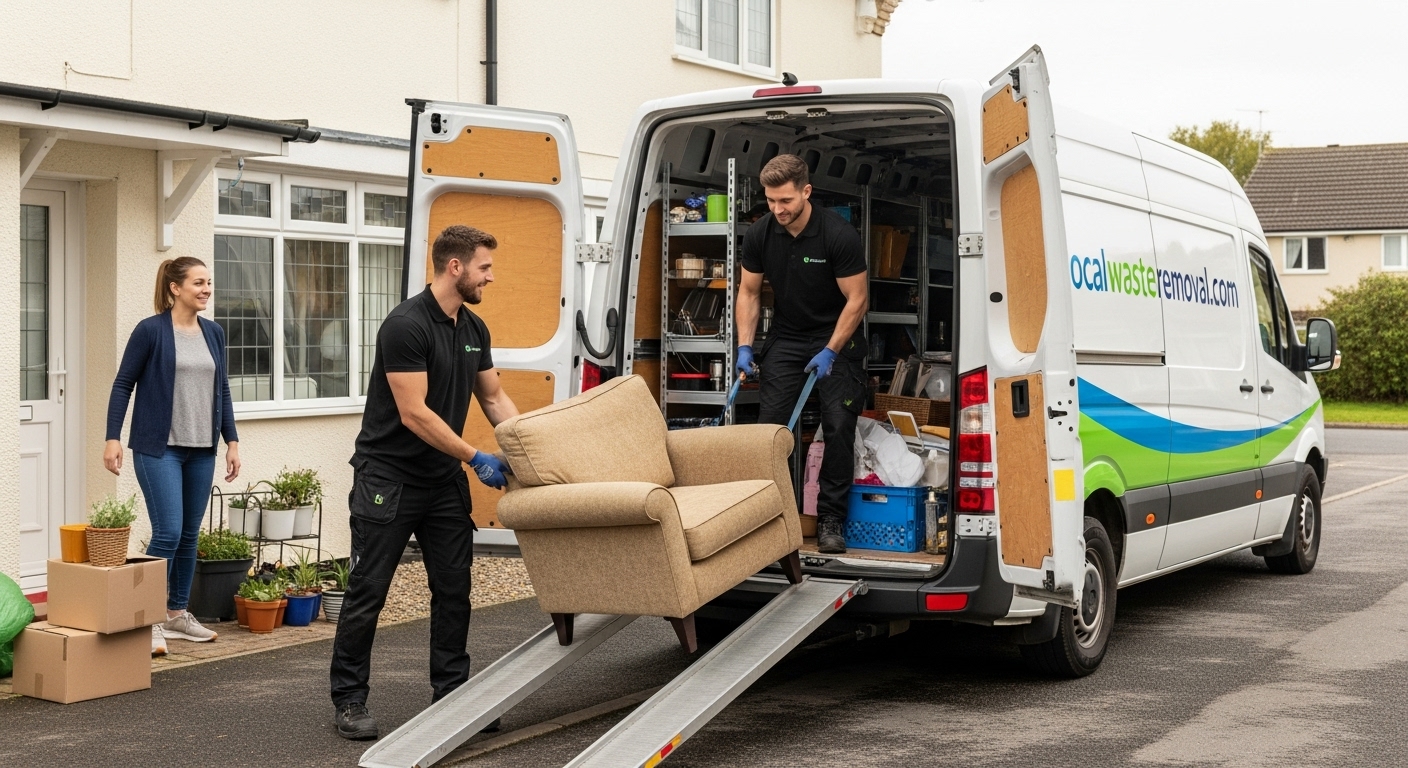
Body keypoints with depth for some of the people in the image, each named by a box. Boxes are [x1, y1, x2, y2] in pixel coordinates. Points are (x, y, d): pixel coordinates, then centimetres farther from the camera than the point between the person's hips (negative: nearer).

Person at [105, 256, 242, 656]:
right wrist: (113, 438, -11)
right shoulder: (150, 330, -7)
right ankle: (150, 620, 0)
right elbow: (123, 384, -4)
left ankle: (178, 613, 23)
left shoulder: (214, 333, 9)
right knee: (168, 533, -11)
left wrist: (232, 441, 10)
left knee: (190, 535, 10)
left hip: (201, 450, 6)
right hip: (159, 447, -5)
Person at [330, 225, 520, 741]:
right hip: (388, 477, -8)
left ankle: (452, 693, 17)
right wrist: (476, 458, -21)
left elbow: (494, 398, 15)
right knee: (368, 590, -1)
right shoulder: (407, 325, -20)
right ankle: (348, 699, 9)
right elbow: (414, 413, -23)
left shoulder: (474, 329, 6)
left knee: (454, 588, 7)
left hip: (443, 479, 8)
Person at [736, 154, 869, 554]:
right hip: (786, 338, 3)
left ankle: (831, 519, 0)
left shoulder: (838, 234, -22)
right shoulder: (760, 234, -10)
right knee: (770, 423, -5)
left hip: (837, 339, -3)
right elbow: (749, 291, 3)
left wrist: (830, 352, -18)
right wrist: (744, 346, -6)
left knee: (839, 427, -8)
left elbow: (857, 298, -15)